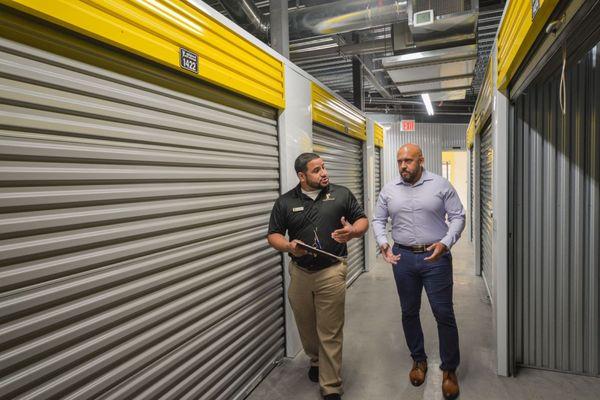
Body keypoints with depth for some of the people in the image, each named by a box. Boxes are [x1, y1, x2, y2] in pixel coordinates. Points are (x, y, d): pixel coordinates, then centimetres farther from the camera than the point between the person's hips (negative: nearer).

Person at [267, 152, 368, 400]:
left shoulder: (342, 194, 1)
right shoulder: (285, 202, 2)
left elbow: (362, 221, 6)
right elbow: (273, 235, 5)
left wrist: (353, 231, -17)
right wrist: (289, 246, -16)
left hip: (331, 272, -2)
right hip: (299, 273, 2)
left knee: (330, 333, 1)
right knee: (306, 327, 17)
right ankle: (316, 361, 46)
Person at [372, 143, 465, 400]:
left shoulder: (441, 185, -3)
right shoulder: (389, 190, 4)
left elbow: (458, 217, -2)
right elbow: (378, 220, 8)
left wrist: (445, 243, -17)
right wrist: (382, 242, -10)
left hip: (436, 257, -2)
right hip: (402, 257, 3)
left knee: (444, 314, 3)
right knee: (409, 312, 13)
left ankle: (449, 369, 22)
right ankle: (418, 360, 34)